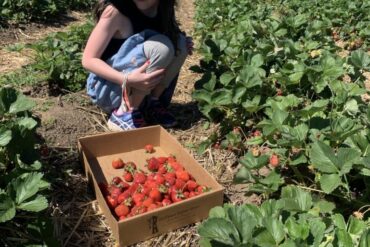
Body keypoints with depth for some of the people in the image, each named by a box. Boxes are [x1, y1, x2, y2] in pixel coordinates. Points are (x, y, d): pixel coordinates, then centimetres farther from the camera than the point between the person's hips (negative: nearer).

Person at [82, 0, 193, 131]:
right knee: (160, 47, -27)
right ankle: (123, 112, -19)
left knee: (180, 41, -10)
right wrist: (127, 80, -36)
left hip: (140, 84, 6)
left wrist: (183, 44, -10)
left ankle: (152, 103, -5)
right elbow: (88, 60, -21)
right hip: (107, 87, -6)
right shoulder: (115, 11, -22)